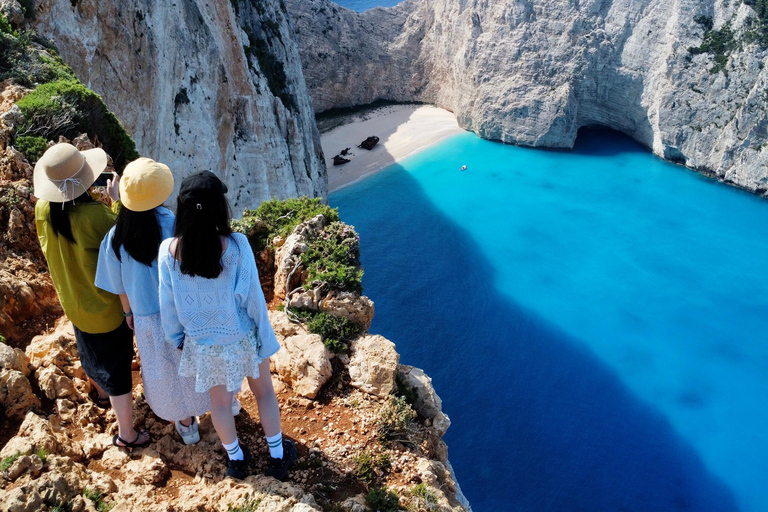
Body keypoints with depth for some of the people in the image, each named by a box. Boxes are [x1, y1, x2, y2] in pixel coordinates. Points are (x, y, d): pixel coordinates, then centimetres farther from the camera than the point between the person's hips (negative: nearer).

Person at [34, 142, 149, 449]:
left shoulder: (43, 209, -13)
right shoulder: (95, 215, -34)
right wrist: (117, 199, -14)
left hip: (73, 300, 7)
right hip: (106, 306, -7)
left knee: (91, 351, 32)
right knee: (116, 368, 9)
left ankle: (102, 394, 59)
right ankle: (126, 435, 22)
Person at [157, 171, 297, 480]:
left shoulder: (169, 250, -19)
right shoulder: (236, 246, -27)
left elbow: (168, 303, -6)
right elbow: (253, 298, -18)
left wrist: (176, 337, 12)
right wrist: (266, 340, -3)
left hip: (203, 343, 2)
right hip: (242, 338, -2)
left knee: (219, 401, 25)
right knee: (264, 391, 24)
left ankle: (235, 459, 47)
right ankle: (277, 457, 40)